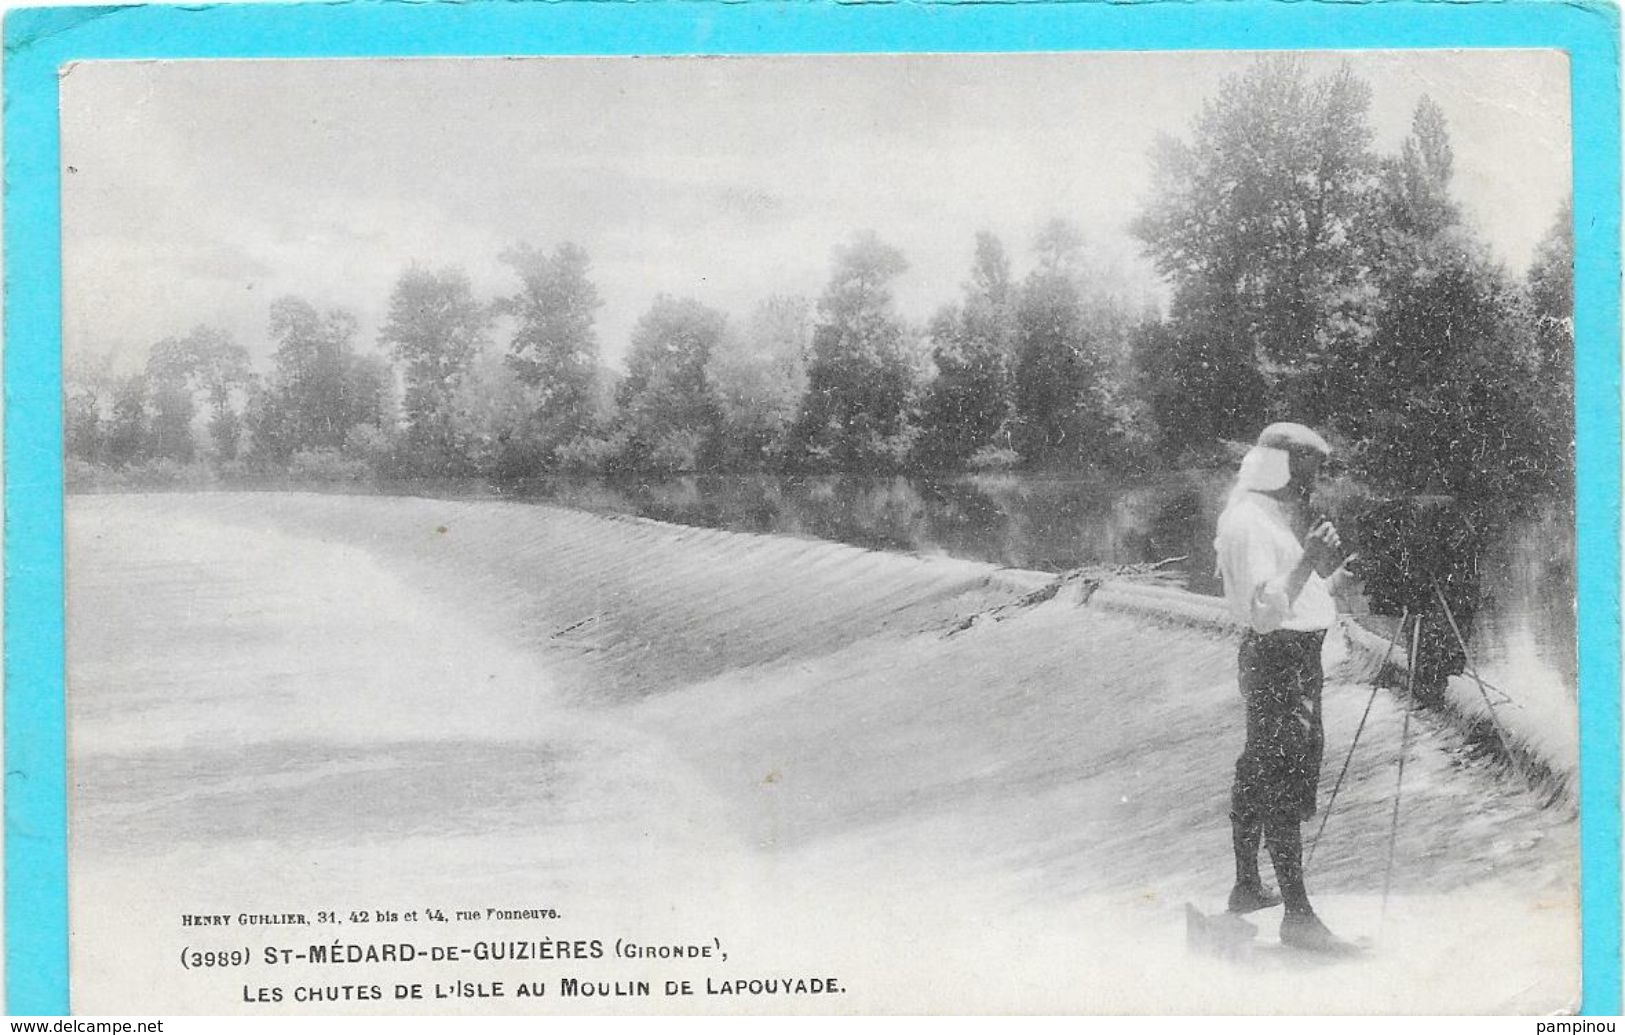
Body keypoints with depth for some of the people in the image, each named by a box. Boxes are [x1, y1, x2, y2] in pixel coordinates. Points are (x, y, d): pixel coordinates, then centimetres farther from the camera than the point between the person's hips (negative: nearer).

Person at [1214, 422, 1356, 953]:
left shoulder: (1281, 515, 16)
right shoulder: (1248, 521, -16)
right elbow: (1265, 608, -25)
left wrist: (1328, 569, 21)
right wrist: (1307, 562, -32)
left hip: (1300, 654, 11)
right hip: (1277, 656, -11)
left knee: (1259, 772, 18)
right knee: (1284, 779, -10)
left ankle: (1247, 887, 29)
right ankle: (1296, 913, -8)